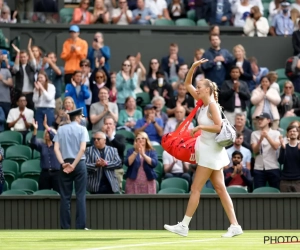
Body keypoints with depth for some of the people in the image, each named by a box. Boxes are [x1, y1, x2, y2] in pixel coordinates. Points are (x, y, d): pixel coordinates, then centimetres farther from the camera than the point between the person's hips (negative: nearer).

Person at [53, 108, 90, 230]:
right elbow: (82, 149, -12)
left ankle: (65, 227, 1)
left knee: (65, 196, 4)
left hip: (65, 164, 2)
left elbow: (56, 148, -3)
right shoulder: (82, 129, -1)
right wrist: (74, 165, -12)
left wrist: (63, 164, -9)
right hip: (79, 164, -2)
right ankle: (80, 226, -6)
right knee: (80, 196, -1)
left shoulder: (61, 129, 7)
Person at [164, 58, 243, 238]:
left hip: (211, 151, -9)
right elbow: (187, 84, 15)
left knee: (195, 189, -5)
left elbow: (219, 127, -23)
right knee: (220, 189, 6)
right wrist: (194, 67, 5)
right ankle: (235, 226, 4)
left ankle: (184, 226, -2)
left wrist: (200, 127, -20)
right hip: (208, 151, 9)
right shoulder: (203, 102, 10)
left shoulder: (212, 105, -14)